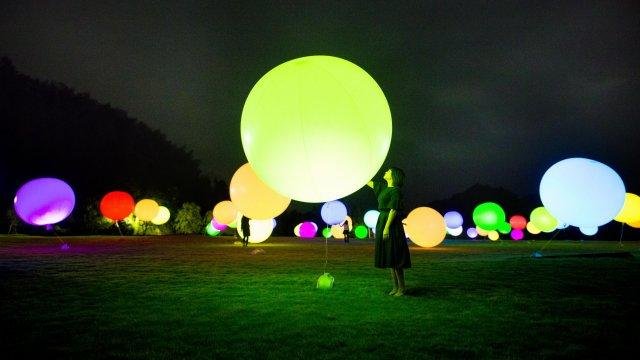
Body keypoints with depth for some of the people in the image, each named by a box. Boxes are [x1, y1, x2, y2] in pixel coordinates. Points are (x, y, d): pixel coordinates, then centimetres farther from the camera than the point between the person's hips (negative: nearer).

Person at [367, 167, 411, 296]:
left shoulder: (396, 191, -11)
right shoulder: (384, 187, 14)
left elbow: (394, 210, -17)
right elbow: (368, 182, 24)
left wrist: (387, 228, -21)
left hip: (391, 225, -9)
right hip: (382, 222, 9)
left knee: (394, 258, -6)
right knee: (389, 257, 10)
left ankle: (402, 288, 2)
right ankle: (395, 287, 17)